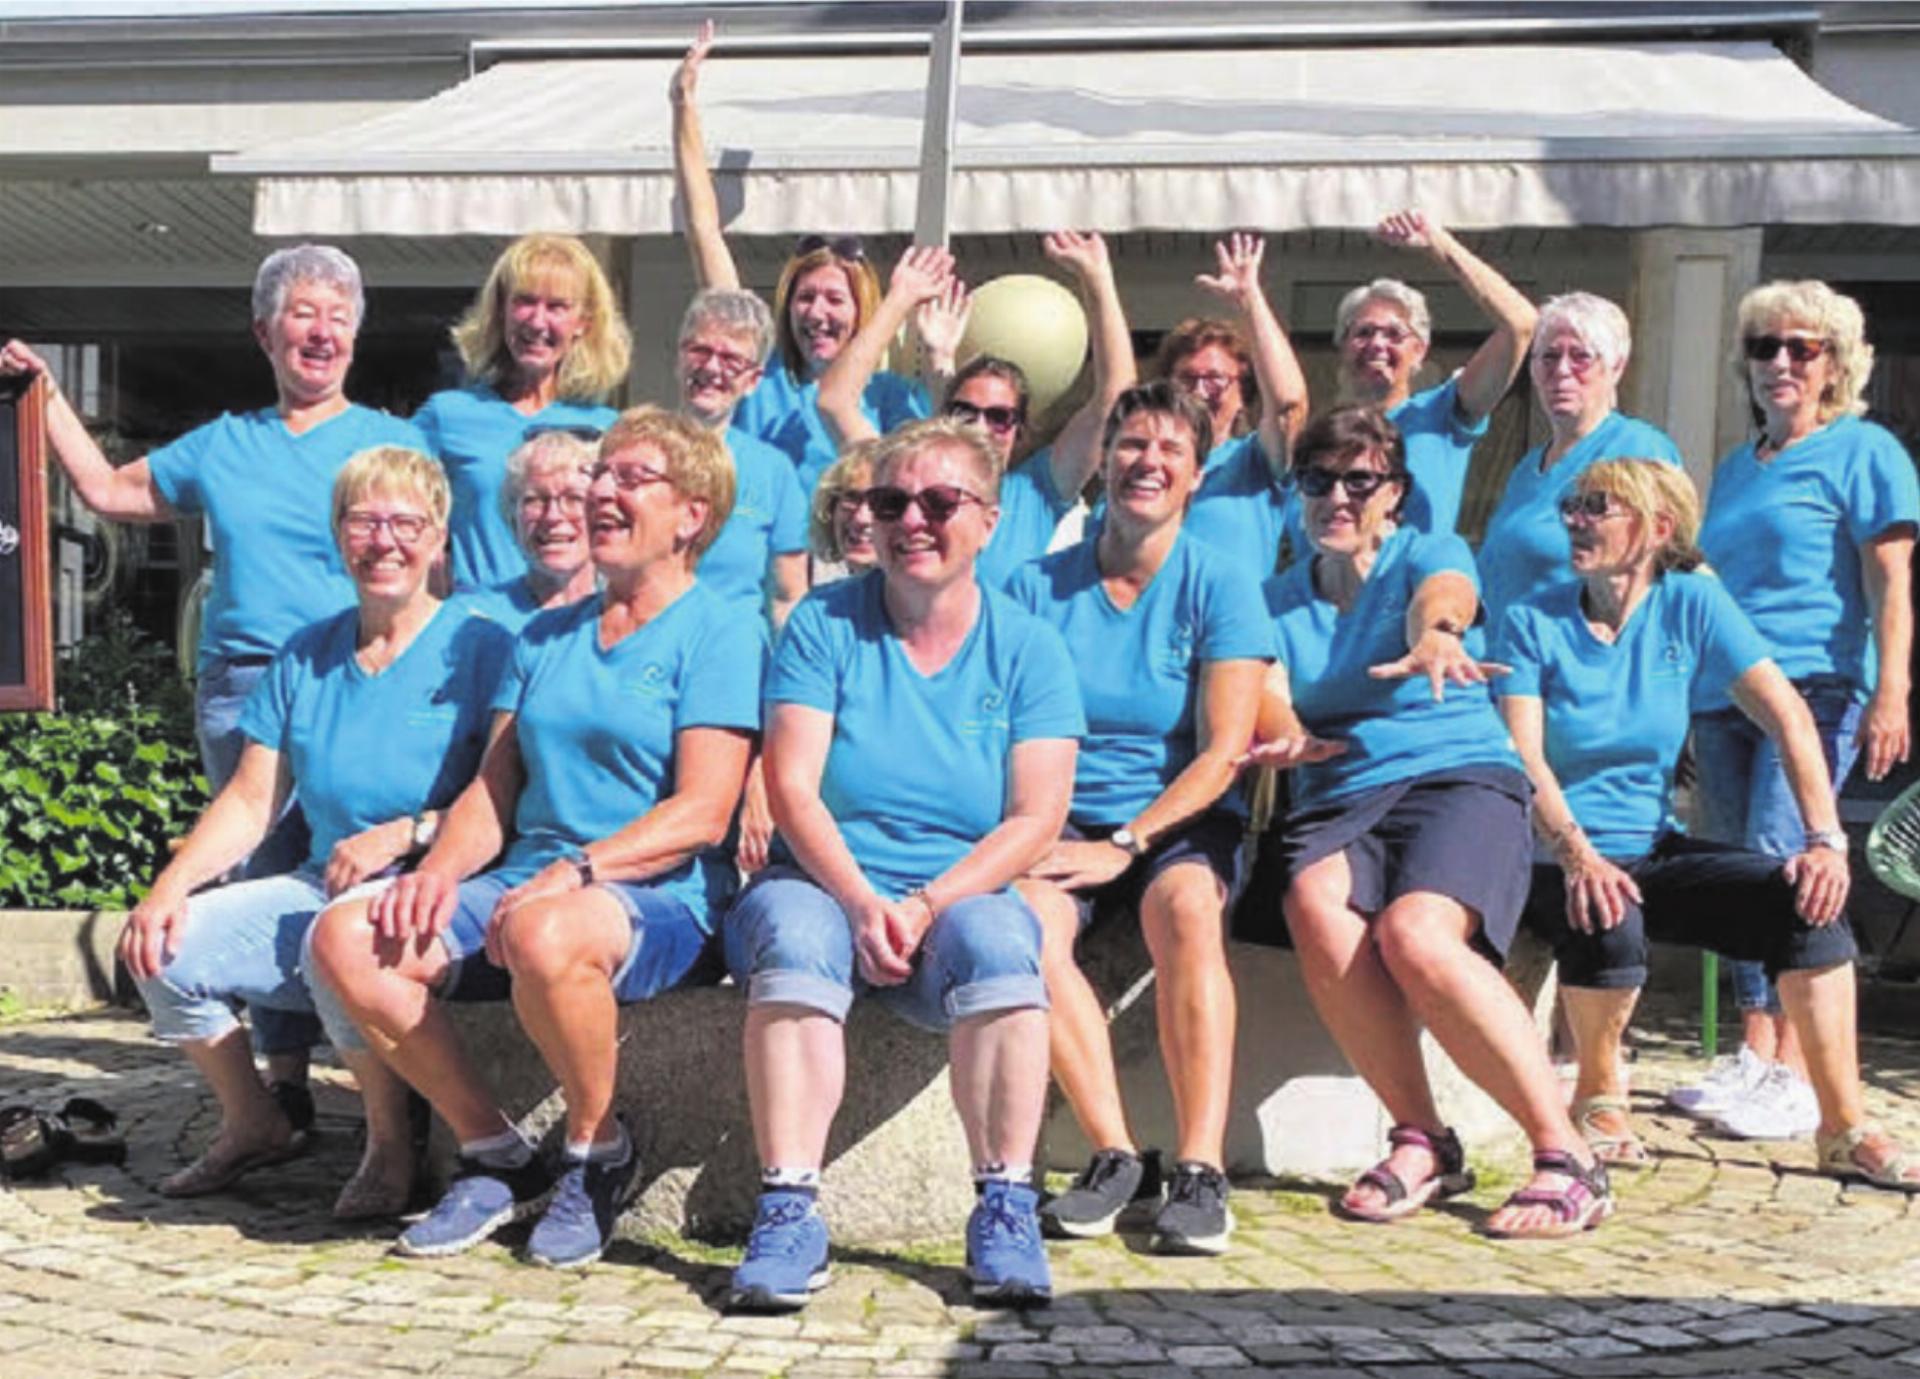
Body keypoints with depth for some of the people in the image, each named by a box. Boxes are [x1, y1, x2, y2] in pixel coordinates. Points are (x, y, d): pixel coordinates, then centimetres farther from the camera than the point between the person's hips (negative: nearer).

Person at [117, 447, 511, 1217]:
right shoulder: (307, 656, 14)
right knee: (164, 946, -10)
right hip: (321, 888, 7)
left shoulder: (478, 646, -4)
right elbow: (251, 801, 12)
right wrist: (169, 887, -3)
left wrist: (406, 833, -23)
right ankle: (254, 1128, 13)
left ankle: (390, 1146, -12)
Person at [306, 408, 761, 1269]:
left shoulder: (717, 635, 0)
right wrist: (440, 869, -5)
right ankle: (493, 1154, -3)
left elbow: (701, 812, -11)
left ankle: (598, 1151, -10)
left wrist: (573, 873, -22)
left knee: (543, 937, -39)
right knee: (344, 940, -17)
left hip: (658, 899, -6)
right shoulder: (546, 636, 21)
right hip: (525, 882, 6)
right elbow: (494, 789, 16)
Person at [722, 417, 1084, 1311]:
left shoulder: (1026, 646, 6)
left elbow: (1036, 818, -3)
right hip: (825, 884, 0)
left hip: (964, 894, 0)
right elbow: (791, 789, -4)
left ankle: (1005, 1208, -26)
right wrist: (861, 901, -20)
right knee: (796, 933, -33)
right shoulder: (824, 624, 5)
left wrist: (926, 905, -18)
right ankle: (788, 1214, -33)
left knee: (997, 937, -33)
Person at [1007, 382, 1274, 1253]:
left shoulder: (1221, 587, 2)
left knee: (1186, 906, -34)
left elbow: (1223, 751, -6)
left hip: (1178, 821, -1)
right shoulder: (1037, 586, 7)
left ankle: (1201, 1170, -31)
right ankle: (1114, 1156, -24)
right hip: (1062, 822, 1)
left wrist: (1125, 844, -16)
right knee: (1025, 921, -31)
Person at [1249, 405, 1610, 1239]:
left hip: (1460, 774, -3)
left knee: (1415, 931, -34)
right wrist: (1284, 736, -21)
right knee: (1315, 904, -33)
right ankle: (1421, 1140, -21)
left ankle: (1567, 1158, -25)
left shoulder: (1428, 553, 9)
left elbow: (1445, 595, -16)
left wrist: (1435, 638, -42)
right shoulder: (1278, 598, 20)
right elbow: (1268, 703, 5)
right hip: (1336, 801, 3)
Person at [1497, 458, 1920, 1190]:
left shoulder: (1690, 602, 2)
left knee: (1811, 901, -20)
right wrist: (1576, 855, -31)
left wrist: (1826, 840, -21)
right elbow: (1523, 757, -13)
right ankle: (1598, 1098, -6)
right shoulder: (1534, 622, -2)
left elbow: (1787, 715, -7)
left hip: (1656, 848, 3)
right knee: (1610, 925, -35)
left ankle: (1844, 1129, -14)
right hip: (1556, 857, -3)